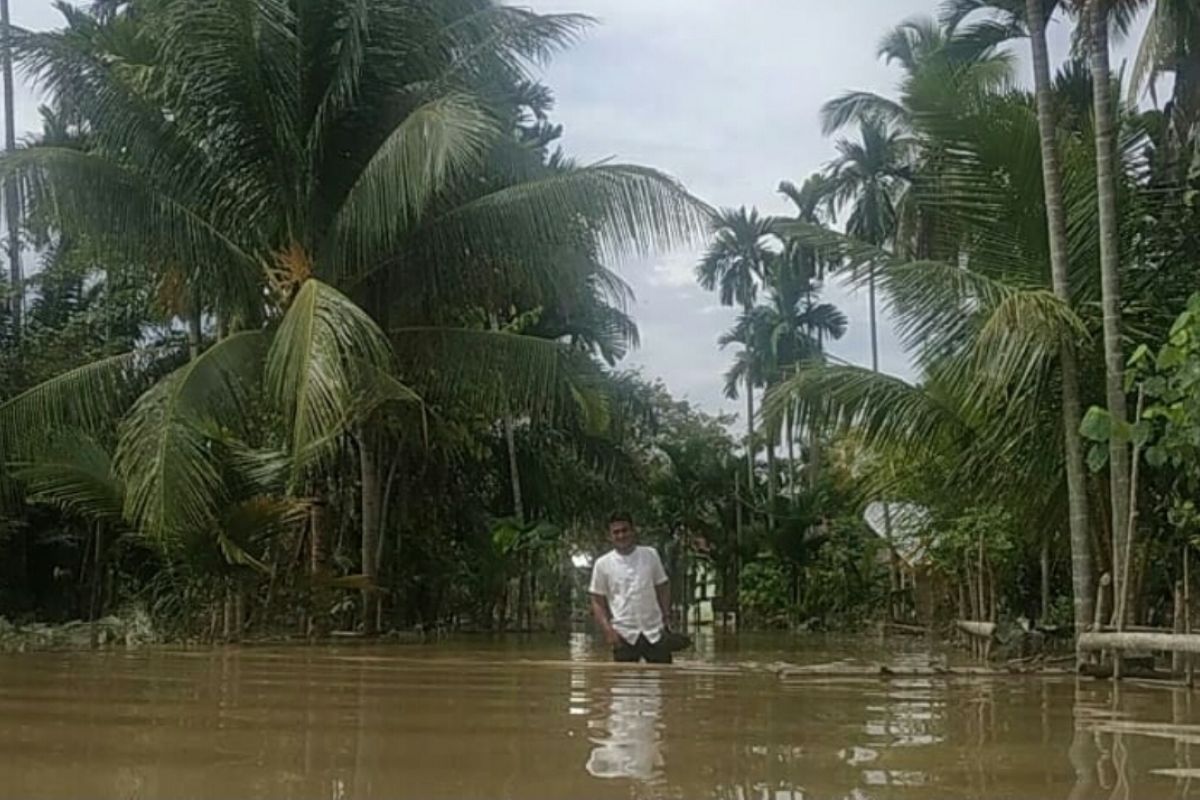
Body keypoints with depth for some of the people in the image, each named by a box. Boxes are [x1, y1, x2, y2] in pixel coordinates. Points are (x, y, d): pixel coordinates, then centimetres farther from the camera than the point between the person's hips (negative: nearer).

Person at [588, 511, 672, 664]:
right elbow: (597, 602, 3)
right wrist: (608, 630, -9)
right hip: (624, 635, -1)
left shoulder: (650, 555, 4)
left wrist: (666, 616, 0)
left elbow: (663, 587, 11)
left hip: (654, 632, 1)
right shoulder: (602, 564, -1)